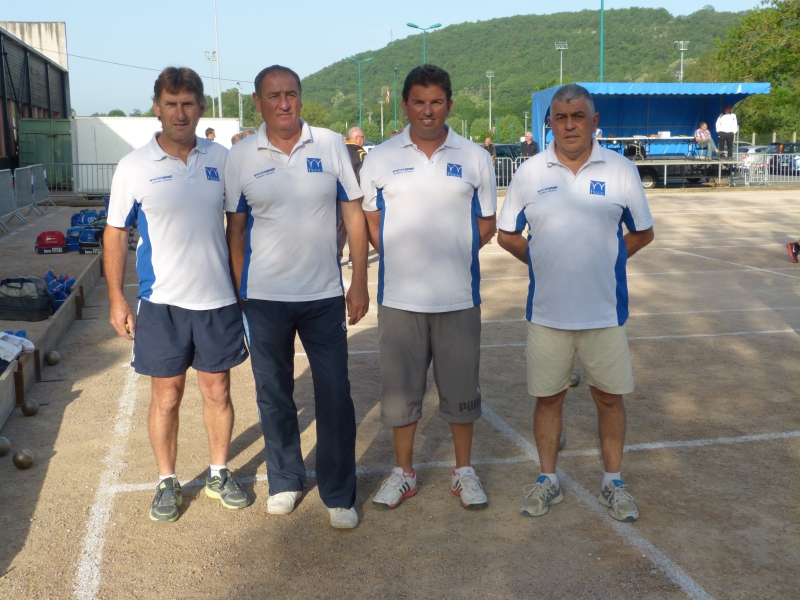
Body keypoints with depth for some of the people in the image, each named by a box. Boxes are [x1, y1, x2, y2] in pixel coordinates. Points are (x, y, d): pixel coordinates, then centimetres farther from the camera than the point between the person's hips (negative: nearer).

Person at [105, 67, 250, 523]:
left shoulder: (221, 159, 0)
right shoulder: (134, 167, -4)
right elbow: (116, 233, 0)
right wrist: (116, 299, -3)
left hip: (218, 298, 1)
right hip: (161, 302, -1)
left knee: (218, 391, 12)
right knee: (167, 397, 9)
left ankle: (220, 473, 30)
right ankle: (168, 482, 26)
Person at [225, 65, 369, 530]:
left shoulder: (331, 146, -1)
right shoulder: (241, 158, 0)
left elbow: (354, 215, 1)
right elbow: (235, 229, 5)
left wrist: (360, 282, -3)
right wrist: (239, 293, 3)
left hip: (325, 295, 0)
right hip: (265, 298, 1)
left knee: (335, 396, 4)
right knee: (274, 395, 13)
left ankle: (339, 494, 19)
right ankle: (285, 481, 32)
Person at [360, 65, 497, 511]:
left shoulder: (474, 158, 3)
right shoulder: (381, 158, 3)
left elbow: (486, 223, 8)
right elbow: (371, 220, 10)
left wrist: (452, 256, -3)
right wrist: (399, 258, -1)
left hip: (459, 298, 0)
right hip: (399, 296, 1)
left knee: (461, 386, 9)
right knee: (400, 387, 9)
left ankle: (464, 470, 27)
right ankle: (404, 472, 26)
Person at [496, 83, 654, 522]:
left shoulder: (620, 170, 0)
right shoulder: (530, 173, 1)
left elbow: (642, 233, 8)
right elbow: (506, 234, 8)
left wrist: (602, 261, 2)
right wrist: (546, 264, 3)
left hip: (605, 310, 0)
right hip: (547, 310, 1)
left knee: (609, 396, 9)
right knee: (548, 397, 10)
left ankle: (612, 482, 27)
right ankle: (548, 480, 27)